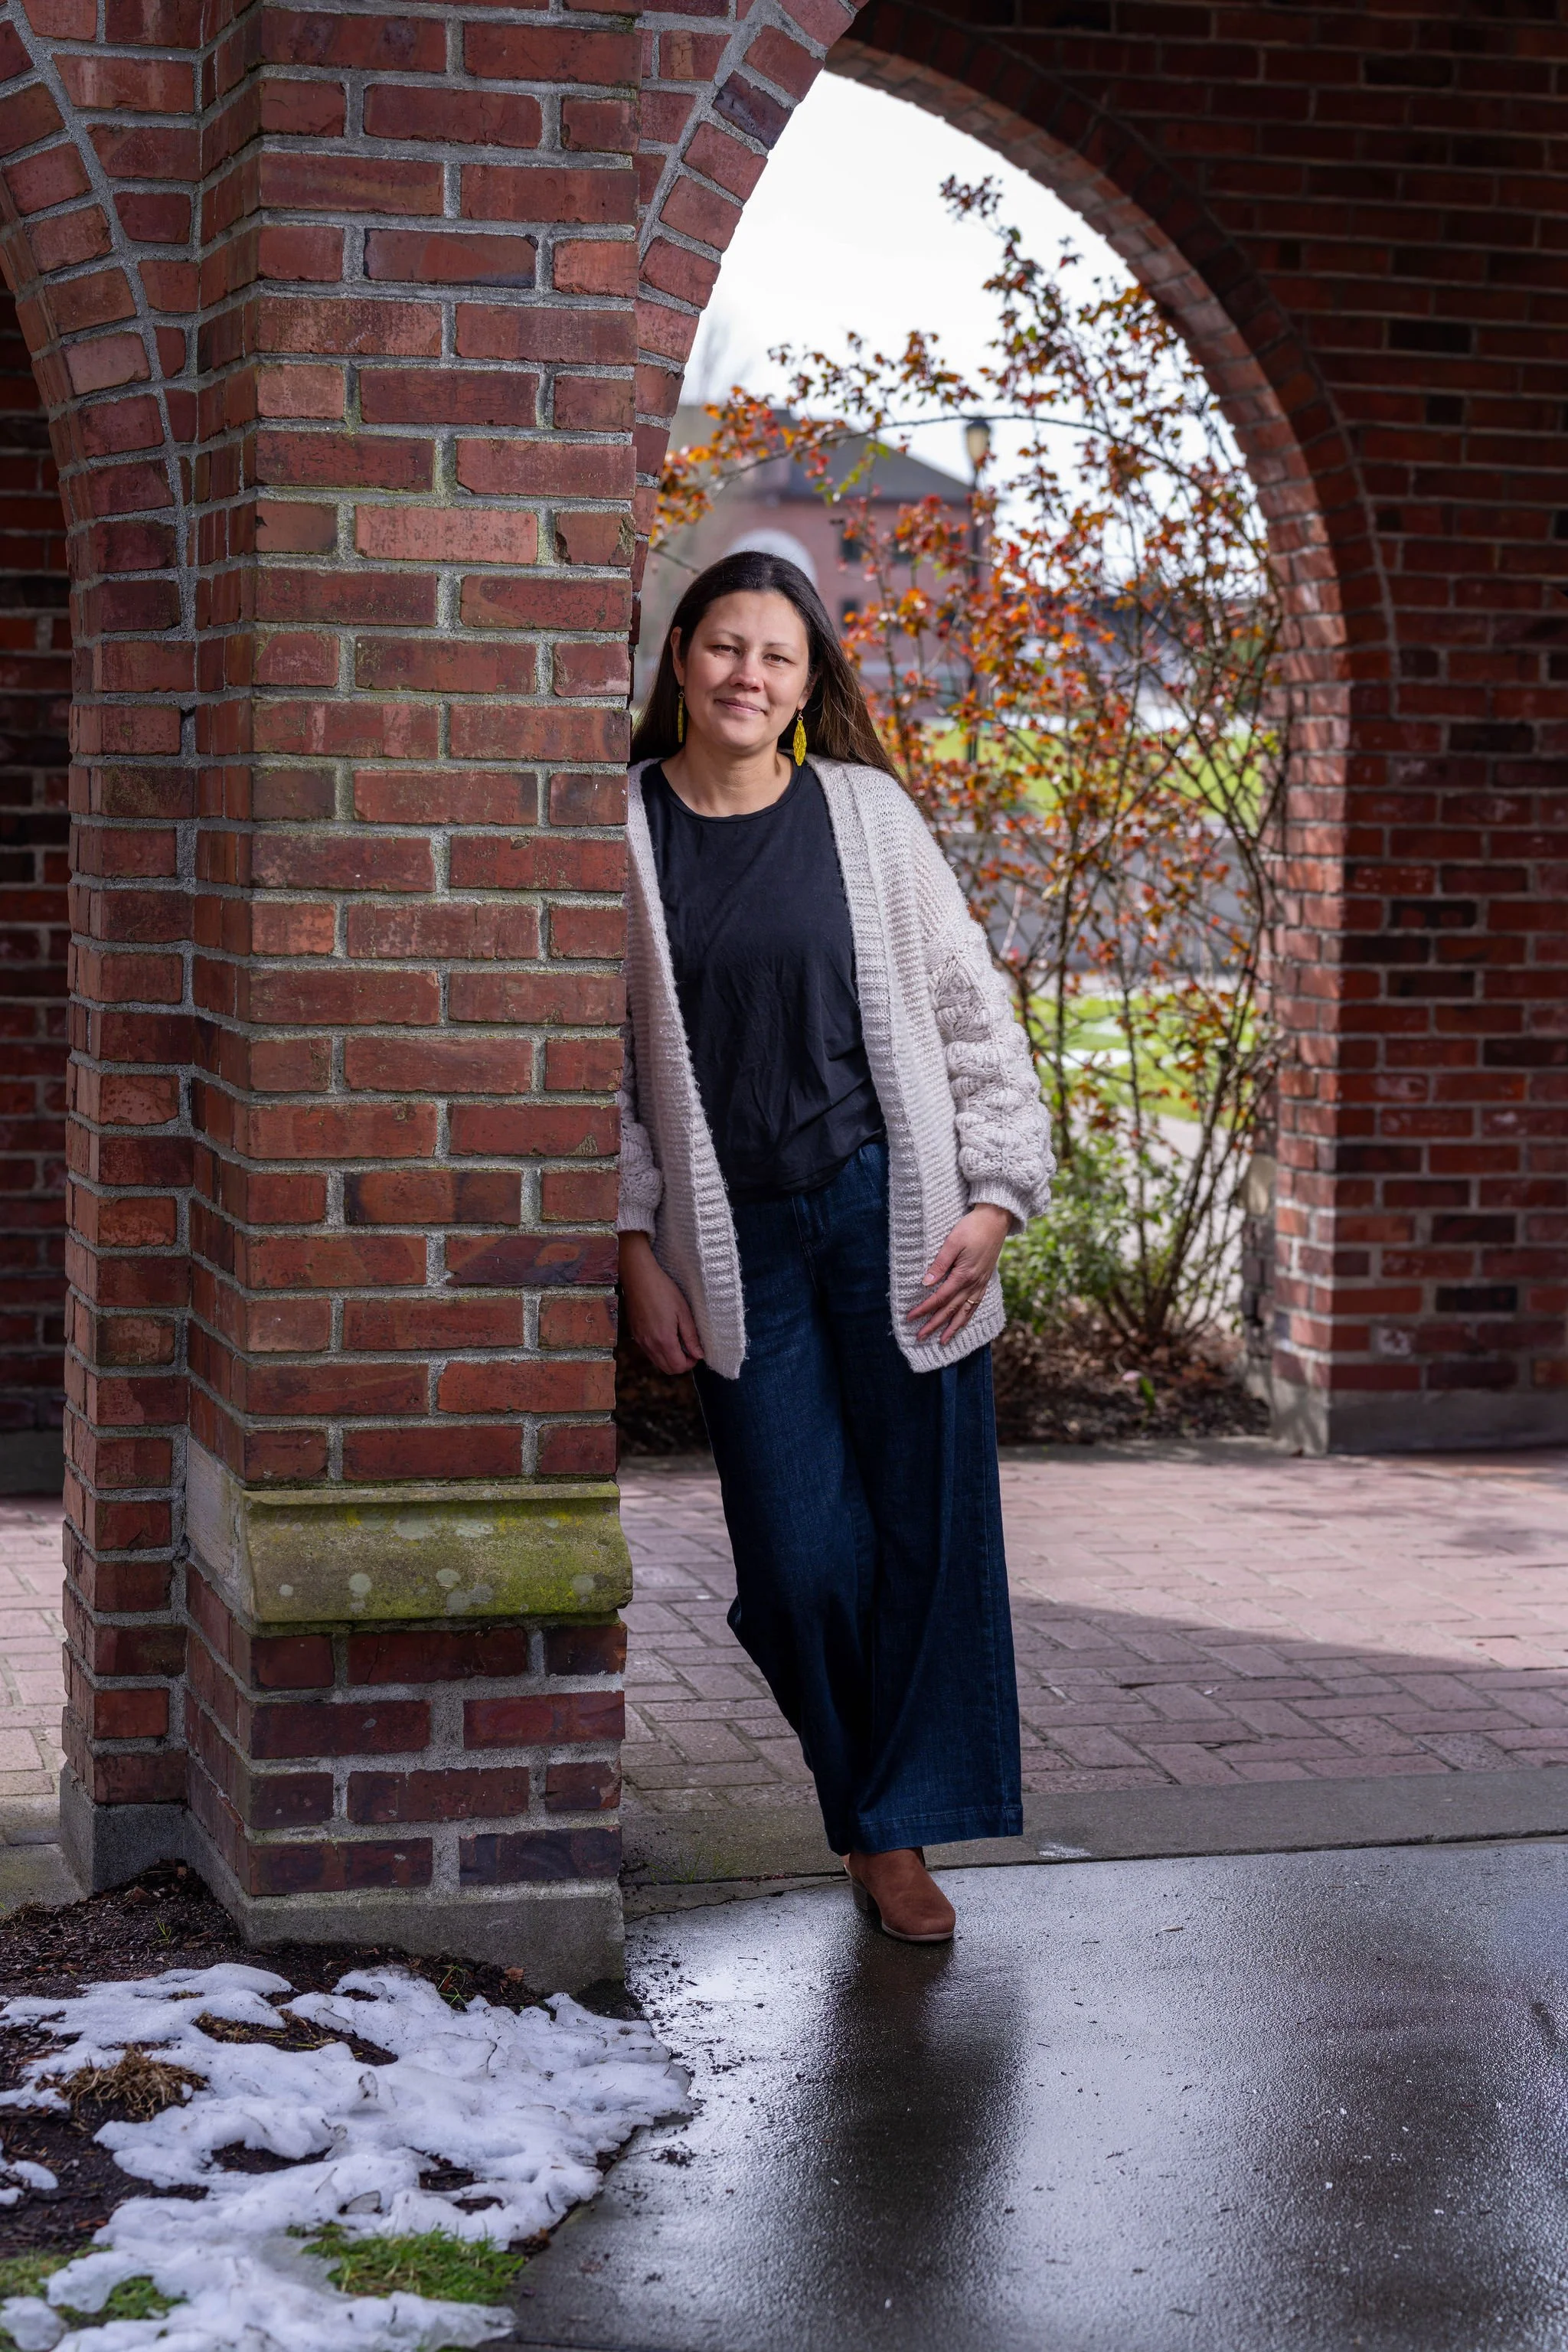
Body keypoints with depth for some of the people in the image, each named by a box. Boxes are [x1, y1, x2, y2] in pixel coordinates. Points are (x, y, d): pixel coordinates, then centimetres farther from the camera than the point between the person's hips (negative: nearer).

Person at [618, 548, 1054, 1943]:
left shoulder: (868, 815, 3)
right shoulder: (627, 831, 3)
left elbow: (970, 1009, 6)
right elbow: (604, 1056, 7)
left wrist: (995, 1198, -2)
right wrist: (636, 1249, 2)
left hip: (891, 1210, 0)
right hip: (735, 1240, 0)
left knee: (925, 1527, 0)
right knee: (801, 1555, -4)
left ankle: (903, 1834, 13)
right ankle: (865, 1809, 20)